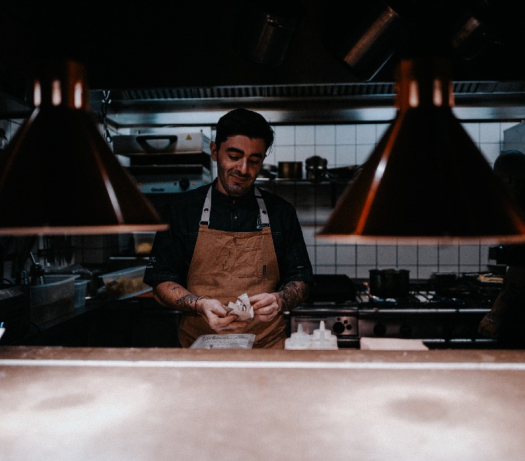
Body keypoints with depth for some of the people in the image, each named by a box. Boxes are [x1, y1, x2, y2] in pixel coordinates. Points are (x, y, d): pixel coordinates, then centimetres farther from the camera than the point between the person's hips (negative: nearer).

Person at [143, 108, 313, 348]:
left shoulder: (281, 212, 10)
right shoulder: (182, 209, 6)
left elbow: (301, 280, 13)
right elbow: (161, 282, 6)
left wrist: (279, 300, -9)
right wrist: (200, 305, -13)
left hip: (267, 347, 1)